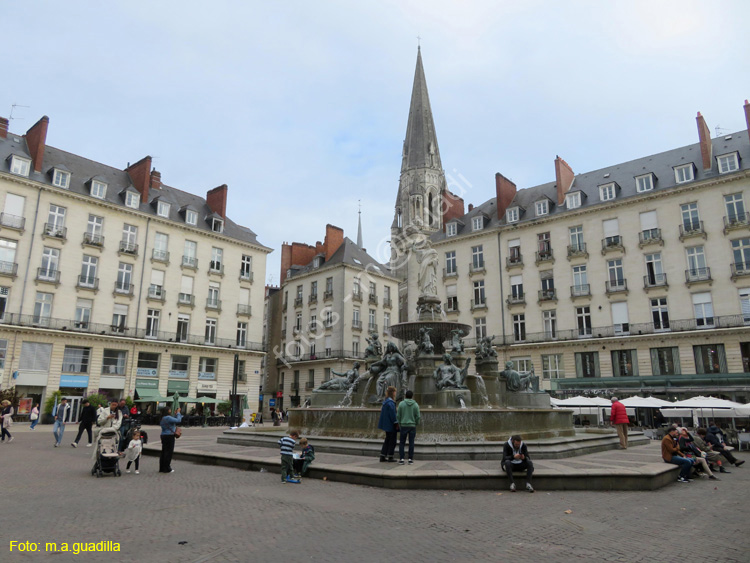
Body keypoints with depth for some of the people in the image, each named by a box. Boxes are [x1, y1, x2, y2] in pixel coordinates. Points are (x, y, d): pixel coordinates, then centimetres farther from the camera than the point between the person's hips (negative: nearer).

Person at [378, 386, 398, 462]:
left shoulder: (385, 401, 10)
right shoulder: (390, 402, -20)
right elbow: (392, 414, -21)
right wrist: (396, 423, -15)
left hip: (386, 425, 9)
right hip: (391, 425, -9)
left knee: (387, 440, 15)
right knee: (392, 441, 2)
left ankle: (382, 457, 17)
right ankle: (390, 457, 7)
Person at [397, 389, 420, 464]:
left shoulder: (401, 404, -5)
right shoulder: (416, 405, -4)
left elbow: (398, 416, -3)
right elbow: (418, 417, -4)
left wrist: (399, 424, 13)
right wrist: (417, 423, 16)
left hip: (404, 426, 0)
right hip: (412, 426, 0)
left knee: (402, 442, 7)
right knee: (411, 443, 6)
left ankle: (401, 459, 2)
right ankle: (410, 459, 6)